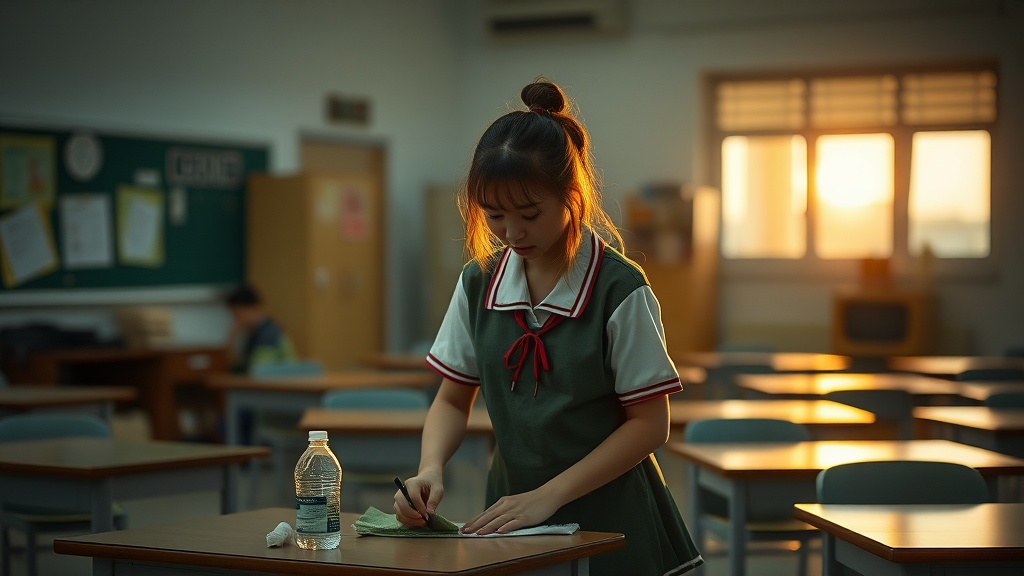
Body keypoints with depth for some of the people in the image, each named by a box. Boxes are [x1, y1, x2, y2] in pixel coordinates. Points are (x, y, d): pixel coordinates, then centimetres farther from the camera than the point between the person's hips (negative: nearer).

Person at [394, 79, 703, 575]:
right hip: (513, 509, 4)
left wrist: (549, 495, -17)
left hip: (607, 520, -4)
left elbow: (649, 423, -12)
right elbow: (453, 400, 7)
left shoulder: (620, 290, -14)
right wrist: (431, 470, -13)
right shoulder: (479, 283, 0)